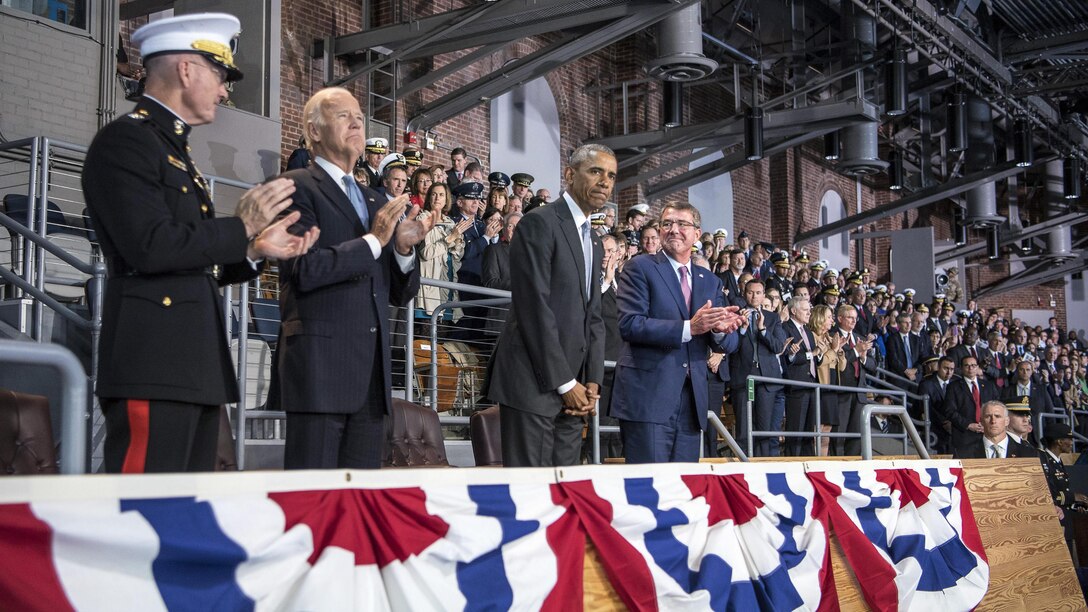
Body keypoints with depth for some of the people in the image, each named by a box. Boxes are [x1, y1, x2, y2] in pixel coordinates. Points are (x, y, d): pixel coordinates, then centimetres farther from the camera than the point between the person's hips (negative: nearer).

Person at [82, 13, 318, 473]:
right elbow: (153, 247, -20)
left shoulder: (175, 151, 24)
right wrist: (241, 228, -10)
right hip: (153, 363, -10)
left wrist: (255, 250, 12)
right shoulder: (125, 141, -6)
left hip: (194, 367, 10)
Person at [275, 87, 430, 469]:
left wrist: (404, 249, -1)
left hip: (372, 367, 7)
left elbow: (399, 294, 19)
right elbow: (303, 270, -14)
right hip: (321, 362, -7)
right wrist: (373, 241, -12)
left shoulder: (374, 201, 21)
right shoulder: (297, 187, 0)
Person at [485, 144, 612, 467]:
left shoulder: (594, 243, 20)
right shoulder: (539, 223, -8)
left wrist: (592, 382, 4)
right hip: (534, 382, -8)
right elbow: (535, 308, -15)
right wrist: (564, 383, -14)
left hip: (572, 391, 8)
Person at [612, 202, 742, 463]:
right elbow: (629, 324, -13)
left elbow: (729, 344, 12)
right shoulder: (640, 268, 1)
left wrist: (720, 329, -12)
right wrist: (688, 328, -20)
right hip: (648, 397, -5)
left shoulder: (710, 281, 16)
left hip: (692, 401, 5)